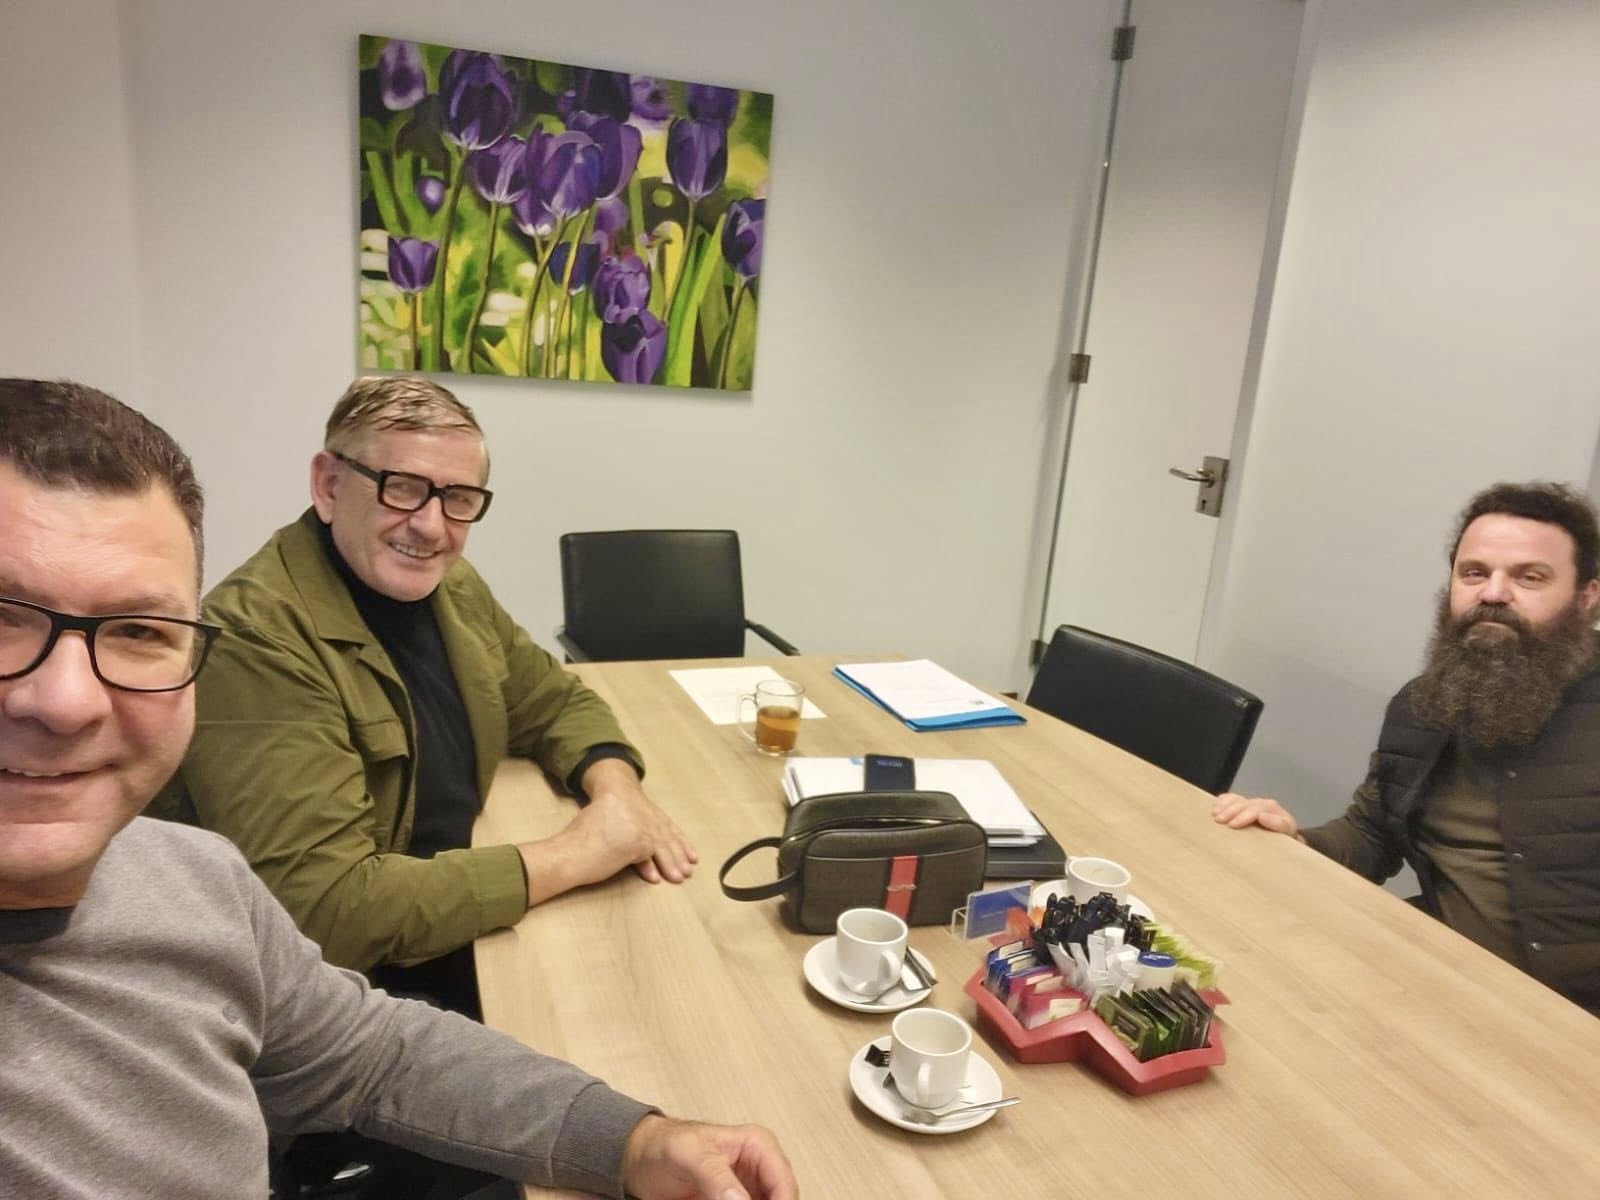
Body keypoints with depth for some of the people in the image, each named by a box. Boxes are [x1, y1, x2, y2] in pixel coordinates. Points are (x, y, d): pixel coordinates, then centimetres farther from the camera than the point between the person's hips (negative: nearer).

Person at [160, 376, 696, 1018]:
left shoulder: (450, 585, 1)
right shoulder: (254, 639, -24)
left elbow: (556, 698, 12)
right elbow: (327, 908, -28)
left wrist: (615, 789, -9)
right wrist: (572, 855, -23)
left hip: (474, 928, 7)